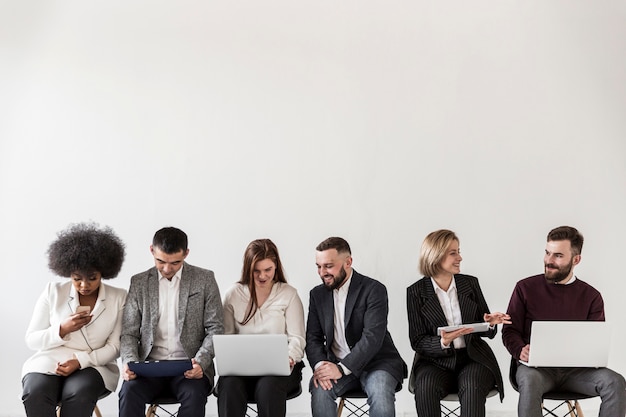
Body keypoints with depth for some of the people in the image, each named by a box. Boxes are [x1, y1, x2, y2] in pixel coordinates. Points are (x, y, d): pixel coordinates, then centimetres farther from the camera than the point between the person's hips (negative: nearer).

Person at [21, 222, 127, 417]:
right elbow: (31, 340, 6)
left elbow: (115, 346, 0)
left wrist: (80, 361, -16)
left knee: (79, 393, -36)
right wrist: (62, 329, -13)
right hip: (48, 363, 1)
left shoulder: (119, 298, 4)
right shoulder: (53, 292, 6)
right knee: (35, 393, -33)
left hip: (93, 366, -1)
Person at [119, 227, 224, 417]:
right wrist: (129, 362, -13)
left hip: (190, 368, -1)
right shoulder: (139, 282, 9)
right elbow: (129, 332, 8)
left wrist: (201, 362, -15)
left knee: (194, 394, -34)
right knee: (129, 392, -30)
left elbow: (215, 329, 2)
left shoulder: (204, 279, 5)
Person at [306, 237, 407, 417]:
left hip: (375, 362, -3)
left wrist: (342, 368, -26)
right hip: (336, 364, 4)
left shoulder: (374, 290, -10)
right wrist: (319, 365, -16)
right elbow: (313, 337, 6)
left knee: (381, 395, -34)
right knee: (320, 391, -28)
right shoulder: (318, 294, 8)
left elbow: (373, 337, -19)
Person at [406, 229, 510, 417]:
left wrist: (490, 323, -9)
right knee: (426, 387, -33)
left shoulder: (470, 283, 8)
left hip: (472, 358, 1)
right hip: (435, 361, -1)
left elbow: (484, 331, 16)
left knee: (472, 387, -32)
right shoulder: (416, 292, 1)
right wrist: (443, 342, -22)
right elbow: (417, 342, -2)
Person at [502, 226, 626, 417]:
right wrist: (521, 350, -17)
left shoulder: (591, 296, 11)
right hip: (536, 366, -2)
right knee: (529, 381, -38)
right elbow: (510, 330, 6)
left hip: (576, 368, 2)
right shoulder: (525, 288, 6)